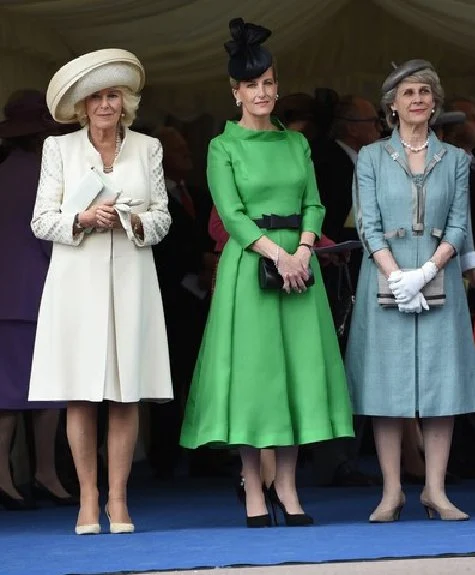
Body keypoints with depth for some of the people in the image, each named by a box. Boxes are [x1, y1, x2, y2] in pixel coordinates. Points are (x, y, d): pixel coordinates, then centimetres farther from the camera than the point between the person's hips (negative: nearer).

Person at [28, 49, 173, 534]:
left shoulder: (147, 148, 10)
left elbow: (162, 218, 10)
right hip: (77, 278, -1)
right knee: (80, 394, -3)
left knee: (126, 394, -1)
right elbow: (41, 220, 4)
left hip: (130, 277, 1)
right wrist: (82, 219, -13)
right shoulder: (59, 148, 7)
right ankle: (88, 498, 4)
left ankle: (118, 498, 4)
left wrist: (134, 222, -10)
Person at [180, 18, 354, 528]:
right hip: (249, 265, -4)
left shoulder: (296, 143, 13)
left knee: (298, 368, 1)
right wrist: (278, 254, -18)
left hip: (298, 261, 4)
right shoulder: (224, 147, 0)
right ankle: (254, 495, -2)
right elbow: (232, 215, -8)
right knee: (251, 369, -4)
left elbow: (314, 204, 7)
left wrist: (303, 251, -11)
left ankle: (286, 488, 6)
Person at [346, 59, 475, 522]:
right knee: (387, 383, -3)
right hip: (385, 281, -1)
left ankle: (435, 490, 2)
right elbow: (369, 227, -1)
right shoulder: (372, 158, 6)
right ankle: (391, 492, 0)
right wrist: (397, 276, -13)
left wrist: (426, 272, -12)